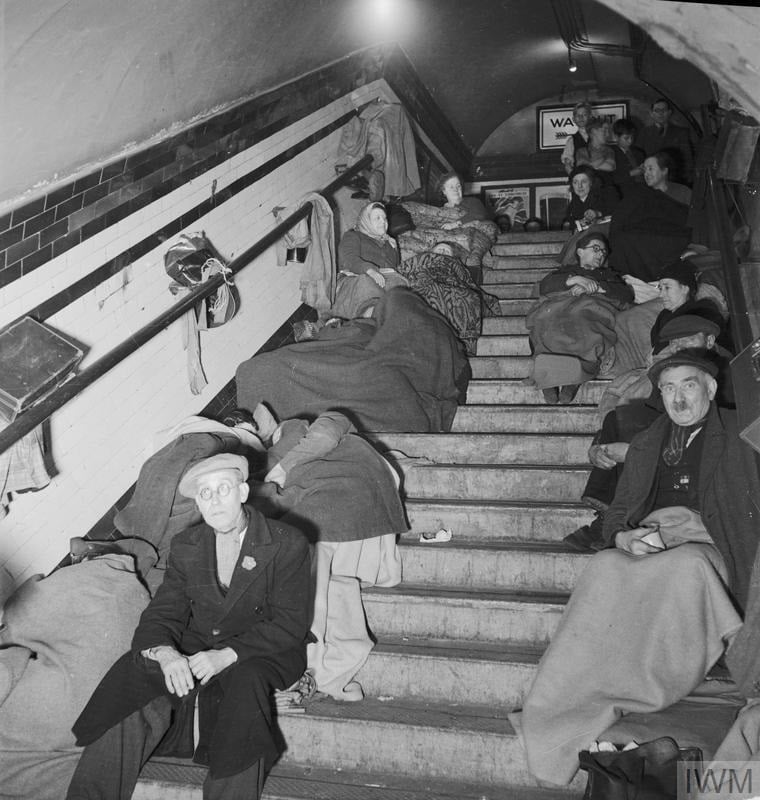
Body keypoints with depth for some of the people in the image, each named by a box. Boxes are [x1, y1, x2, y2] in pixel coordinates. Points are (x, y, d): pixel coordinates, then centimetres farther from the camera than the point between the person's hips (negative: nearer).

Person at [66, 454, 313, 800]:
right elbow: (162, 612, 1)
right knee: (130, 674, -21)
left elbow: (290, 625, -12)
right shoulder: (185, 545, 6)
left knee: (245, 682, -36)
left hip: (261, 654, -3)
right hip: (194, 648, 4)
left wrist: (227, 655, -25)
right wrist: (165, 652, -24)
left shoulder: (288, 544, -8)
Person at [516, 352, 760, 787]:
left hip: (706, 549, -3)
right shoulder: (645, 444, 27)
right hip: (645, 546, 3)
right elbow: (617, 513, 23)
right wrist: (626, 538, -2)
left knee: (684, 567, -38)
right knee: (606, 569, -32)